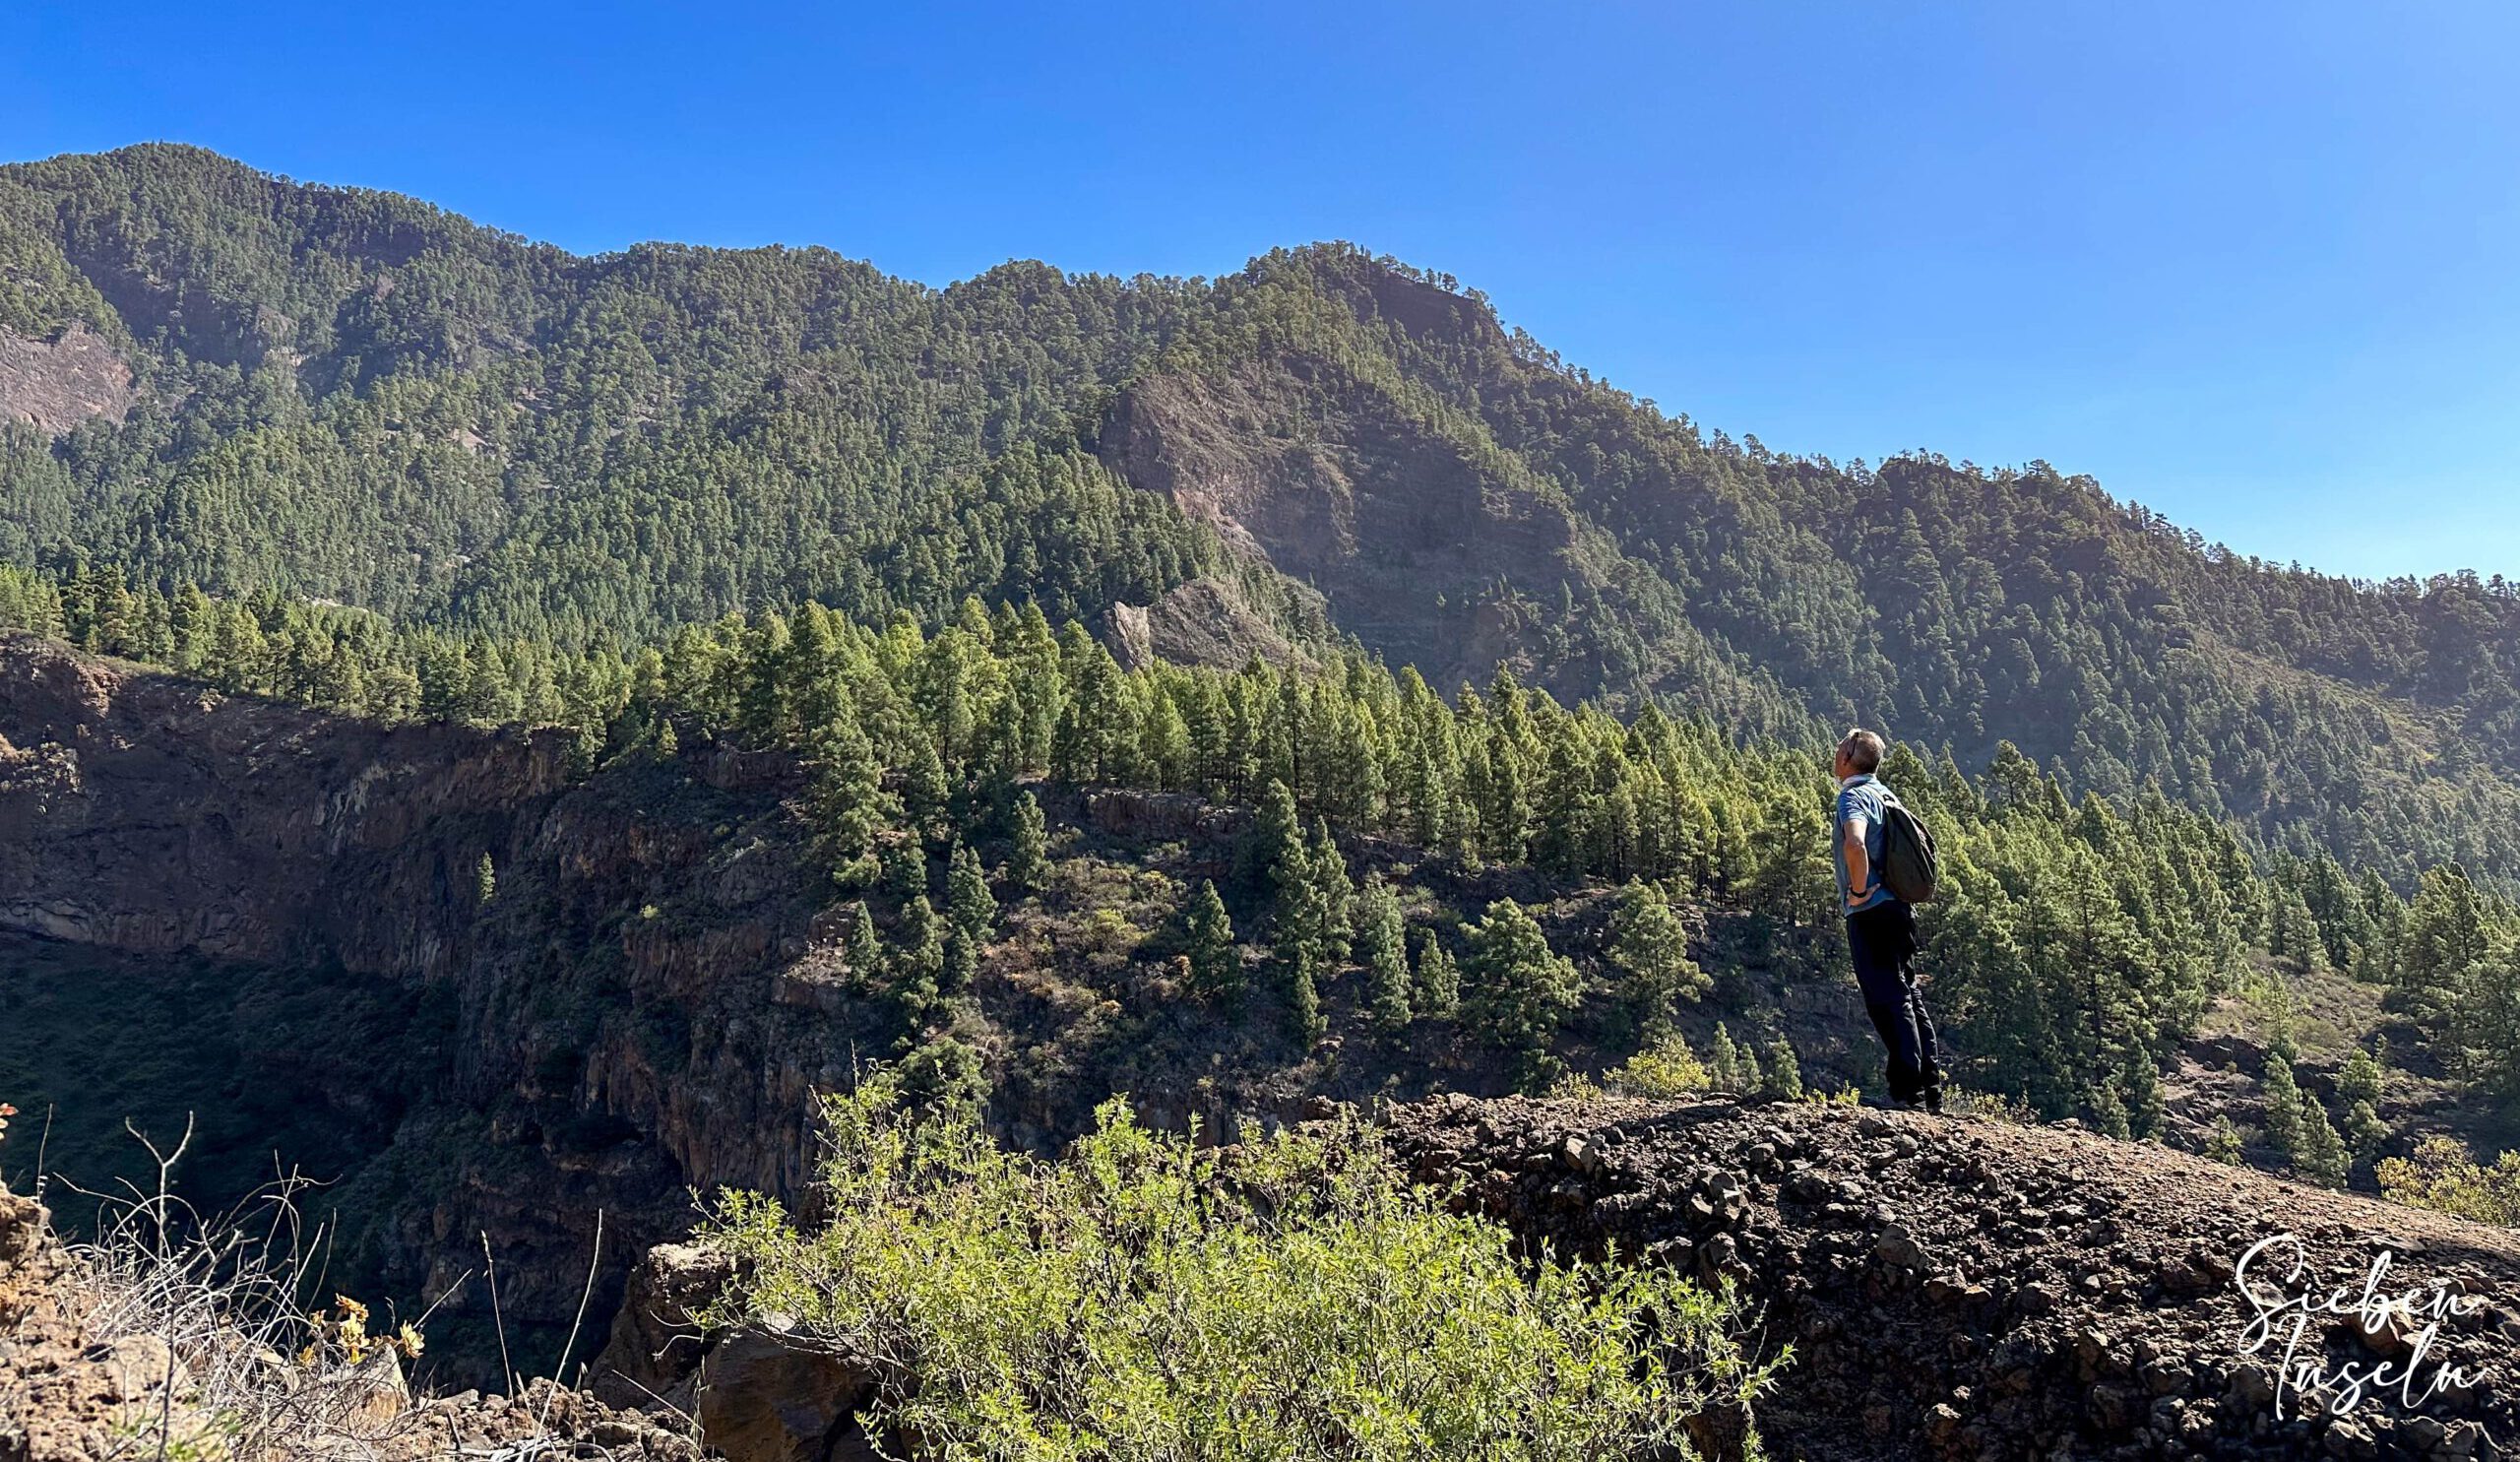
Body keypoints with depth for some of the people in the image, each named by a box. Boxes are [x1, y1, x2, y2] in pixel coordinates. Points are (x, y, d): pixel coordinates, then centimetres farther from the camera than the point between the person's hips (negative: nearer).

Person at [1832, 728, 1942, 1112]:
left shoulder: (1853, 796, -12)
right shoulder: (1886, 795, 17)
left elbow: (1854, 844, -32)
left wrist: (1858, 890, -20)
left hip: (1870, 912, -9)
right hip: (1899, 908, 9)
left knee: (1887, 1000, -8)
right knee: (1907, 995, 13)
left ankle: (1909, 1092, -9)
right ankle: (1931, 1091, 16)